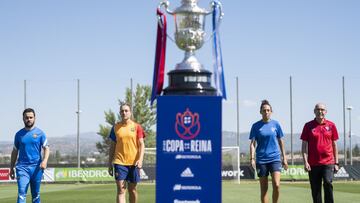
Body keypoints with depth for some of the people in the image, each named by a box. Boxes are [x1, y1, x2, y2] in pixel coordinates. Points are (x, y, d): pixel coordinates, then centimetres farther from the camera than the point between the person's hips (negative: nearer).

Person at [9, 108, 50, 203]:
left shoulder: (40, 133, 3)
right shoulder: (19, 134, 8)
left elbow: (46, 148, 0)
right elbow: (15, 152, 15)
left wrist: (45, 160, -19)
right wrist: (11, 168, 13)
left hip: (36, 167, 0)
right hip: (22, 167, 0)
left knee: (36, 194, 9)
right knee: (21, 192, -13)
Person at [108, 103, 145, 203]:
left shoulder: (137, 127, 3)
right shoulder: (115, 127, 6)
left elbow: (141, 144, -1)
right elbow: (112, 146, 11)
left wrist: (140, 159, -15)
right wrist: (110, 164, 8)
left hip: (133, 162, 0)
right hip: (119, 162, 0)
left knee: (132, 190, 11)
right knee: (121, 190, -8)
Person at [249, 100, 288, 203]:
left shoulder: (276, 124, 4)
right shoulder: (256, 126, 1)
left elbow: (280, 141, 12)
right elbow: (252, 143, -1)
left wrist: (284, 158, 11)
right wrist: (252, 158, -12)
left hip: (275, 158, 0)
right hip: (261, 160, 0)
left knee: (276, 185, -15)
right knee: (264, 189, 4)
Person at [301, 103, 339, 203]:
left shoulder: (331, 125, 5)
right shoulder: (308, 126, 2)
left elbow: (334, 145, 11)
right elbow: (304, 145, 2)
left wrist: (336, 162, 8)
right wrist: (305, 161, -7)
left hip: (328, 162, 0)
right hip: (313, 164, 0)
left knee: (328, 183, -20)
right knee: (315, 189, 5)